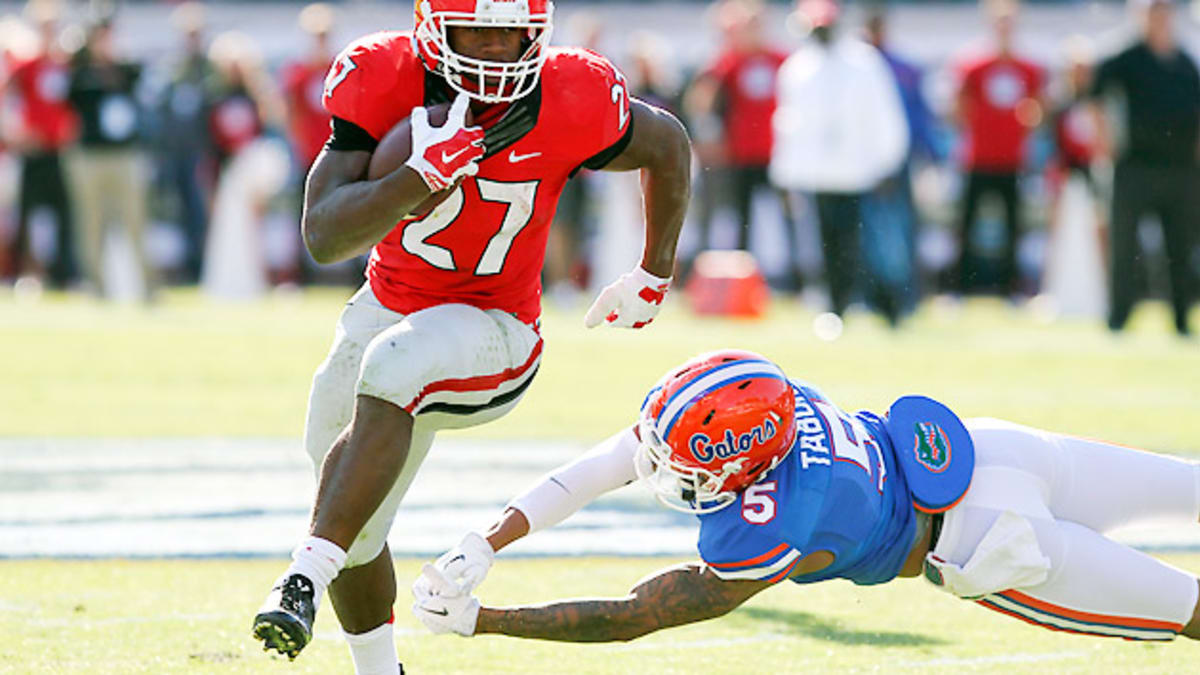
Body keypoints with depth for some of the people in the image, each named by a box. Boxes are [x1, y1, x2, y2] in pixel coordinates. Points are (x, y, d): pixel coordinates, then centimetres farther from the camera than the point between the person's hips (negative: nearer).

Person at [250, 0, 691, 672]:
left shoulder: (573, 100, -19)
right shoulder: (382, 79, -18)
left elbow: (670, 146, 3)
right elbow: (324, 237, -25)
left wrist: (653, 279, 12)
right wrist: (423, 175, -39)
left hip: (493, 333, -4)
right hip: (388, 308, 4)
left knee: (390, 368, -37)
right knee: (357, 530, 12)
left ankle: (308, 576, -40)